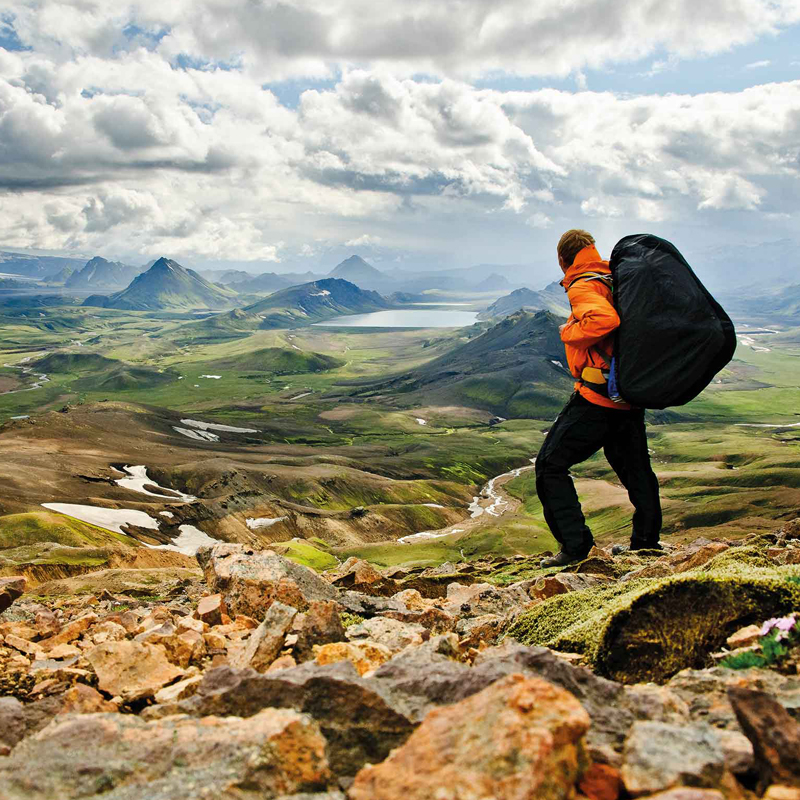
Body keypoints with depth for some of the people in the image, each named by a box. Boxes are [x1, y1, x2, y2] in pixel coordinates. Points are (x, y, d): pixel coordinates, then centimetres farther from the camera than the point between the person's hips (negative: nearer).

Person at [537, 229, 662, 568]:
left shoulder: (582, 288, -12)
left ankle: (575, 545, -3)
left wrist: (569, 332, -16)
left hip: (596, 397, -8)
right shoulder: (616, 282, 13)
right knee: (634, 466, 21)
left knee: (550, 466, 0)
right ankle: (647, 539, 32)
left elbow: (605, 319, -32)